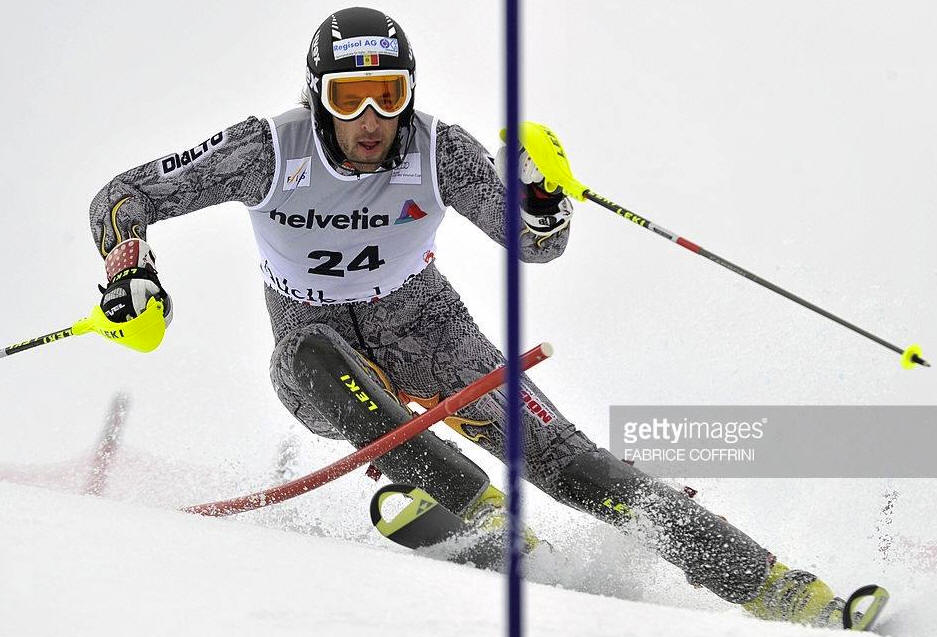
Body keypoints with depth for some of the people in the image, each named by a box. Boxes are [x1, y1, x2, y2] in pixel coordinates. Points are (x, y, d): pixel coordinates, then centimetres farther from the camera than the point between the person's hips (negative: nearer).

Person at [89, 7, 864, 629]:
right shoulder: (269, 151, -22)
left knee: (562, 458, -16)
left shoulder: (438, 151, -19)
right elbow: (120, 199, -15)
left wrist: (539, 195, -33)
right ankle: (472, 504, -39)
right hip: (322, 349, 0)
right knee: (310, 353, -38)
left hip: (427, 335, 0)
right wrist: (131, 271, -35)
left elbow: (536, 246, -11)